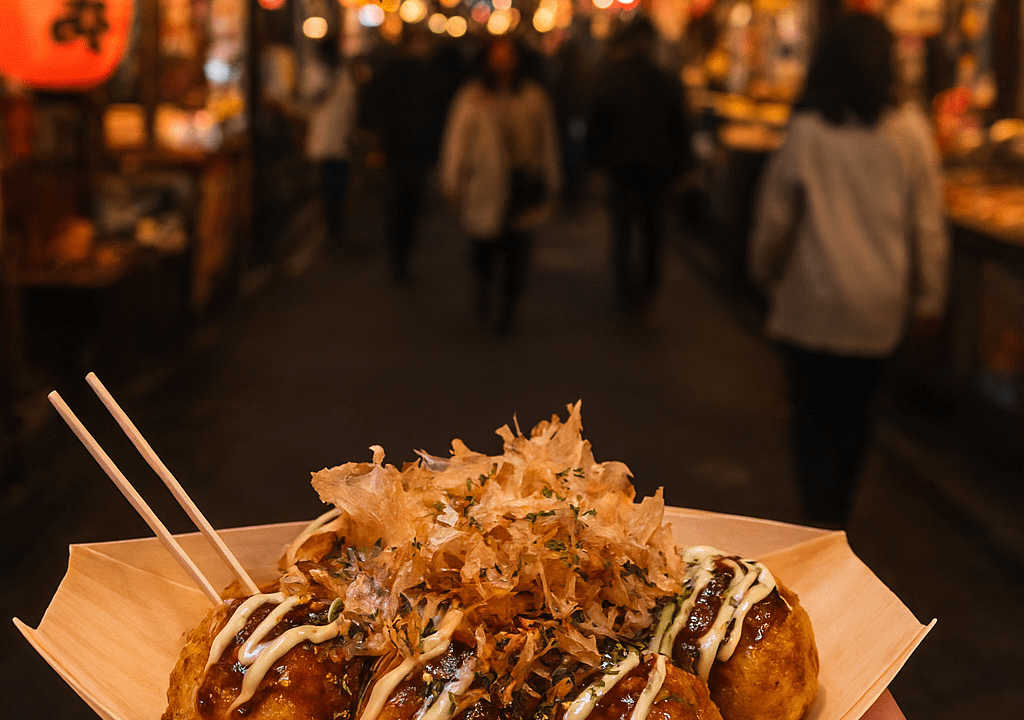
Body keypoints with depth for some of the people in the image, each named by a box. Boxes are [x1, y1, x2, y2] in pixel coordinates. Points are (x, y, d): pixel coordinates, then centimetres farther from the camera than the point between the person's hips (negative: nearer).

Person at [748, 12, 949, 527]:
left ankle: (821, 523, 1)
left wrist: (766, 275, 16)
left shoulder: (806, 133, -10)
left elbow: (774, 219, -2)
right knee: (855, 413, 18)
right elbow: (928, 223, -1)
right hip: (880, 305, 3)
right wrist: (928, 295, 10)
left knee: (813, 416, 8)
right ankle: (837, 513, 32)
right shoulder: (910, 131, -7)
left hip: (813, 302, -2)